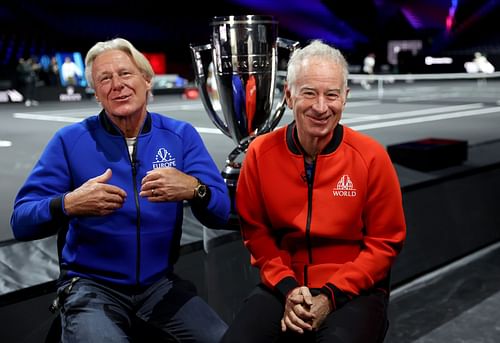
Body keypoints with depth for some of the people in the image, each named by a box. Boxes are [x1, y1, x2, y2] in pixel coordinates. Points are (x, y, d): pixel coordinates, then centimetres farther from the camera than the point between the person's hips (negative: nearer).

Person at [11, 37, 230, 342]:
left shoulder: (181, 135, 0)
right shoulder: (70, 140, -4)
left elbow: (221, 214, -6)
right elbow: (21, 221, -9)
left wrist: (194, 190, -29)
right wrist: (68, 204, -30)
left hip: (161, 283, 3)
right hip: (91, 285, -2)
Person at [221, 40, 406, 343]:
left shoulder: (371, 157, -9)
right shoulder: (260, 152, -4)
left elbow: (384, 242, -4)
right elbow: (256, 231, 4)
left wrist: (331, 295, -12)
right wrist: (287, 288, -9)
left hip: (354, 291, -1)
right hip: (283, 287, 2)